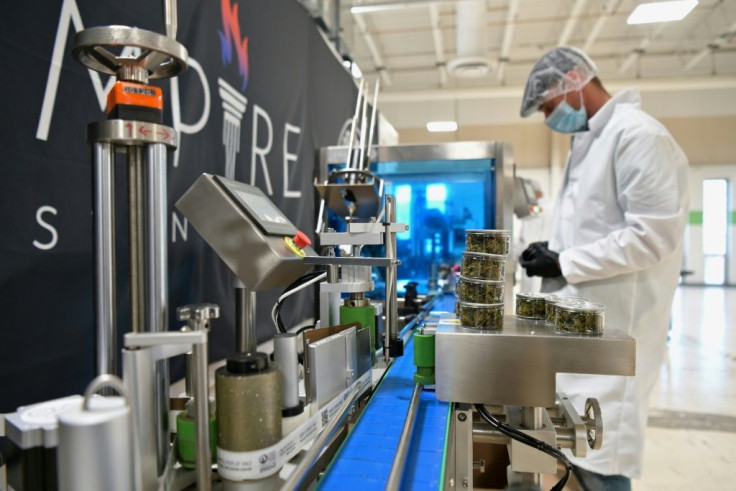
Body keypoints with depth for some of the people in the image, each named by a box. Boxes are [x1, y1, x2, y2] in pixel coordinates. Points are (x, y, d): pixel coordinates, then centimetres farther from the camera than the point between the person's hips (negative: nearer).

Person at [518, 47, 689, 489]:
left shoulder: (638, 134, -11)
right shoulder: (589, 142, 18)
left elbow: (653, 235, -20)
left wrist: (564, 264, -18)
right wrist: (552, 255, 6)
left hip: (613, 326, -9)